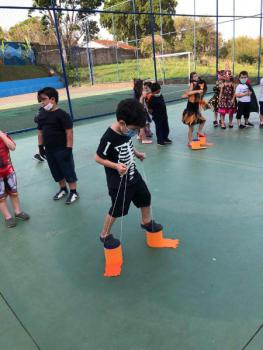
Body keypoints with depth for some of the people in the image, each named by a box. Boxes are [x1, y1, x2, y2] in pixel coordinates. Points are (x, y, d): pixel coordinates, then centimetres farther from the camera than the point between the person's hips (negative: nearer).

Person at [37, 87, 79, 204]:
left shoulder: (62, 115, -16)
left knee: (68, 171, 5)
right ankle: (63, 189, 37)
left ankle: (73, 192, 20)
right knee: (56, 171, 18)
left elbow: (69, 132, -17)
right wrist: (41, 146, 13)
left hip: (62, 150, -7)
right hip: (49, 150, 7)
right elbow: (40, 132, 14)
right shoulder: (42, 115, 5)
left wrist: (68, 149, -19)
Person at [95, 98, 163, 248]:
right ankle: (105, 235, 29)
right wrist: (116, 166, -29)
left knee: (145, 197, 21)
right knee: (118, 209, 5)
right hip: (118, 181, -8)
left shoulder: (127, 131, -5)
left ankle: (147, 222, 48)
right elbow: (98, 158, -19)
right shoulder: (109, 138, -28)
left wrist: (137, 153, 1)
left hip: (133, 175, 8)